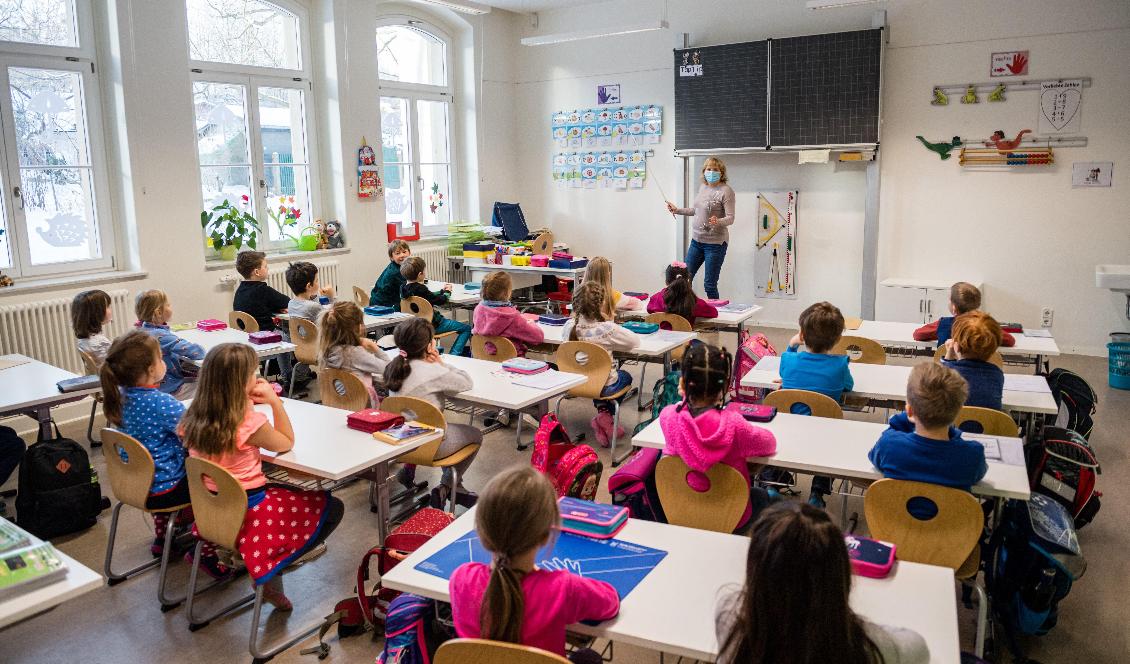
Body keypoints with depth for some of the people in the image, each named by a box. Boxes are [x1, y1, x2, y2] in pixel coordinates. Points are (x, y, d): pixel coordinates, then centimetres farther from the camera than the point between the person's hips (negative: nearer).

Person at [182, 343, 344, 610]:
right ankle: (269, 570, 0)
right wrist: (274, 401, -10)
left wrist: (248, 400, 5)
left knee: (285, 488, 32)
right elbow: (286, 443, -6)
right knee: (332, 508, 6)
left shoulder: (195, 417, -5)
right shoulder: (250, 423, -23)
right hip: (248, 513, -7)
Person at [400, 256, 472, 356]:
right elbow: (441, 300, -15)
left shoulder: (404, 288, -1)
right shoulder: (420, 289, -28)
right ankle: (453, 355, -5)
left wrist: (443, 291, 15)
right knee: (467, 328, -1)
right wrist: (447, 292, 5)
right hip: (433, 325, -9)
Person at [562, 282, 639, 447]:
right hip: (605, 387, -4)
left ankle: (602, 409, 25)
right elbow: (635, 341, -13)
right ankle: (605, 416, 17)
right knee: (626, 376, 30)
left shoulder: (570, 326, -13)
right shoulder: (607, 328, -26)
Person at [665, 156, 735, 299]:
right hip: (696, 240, 7)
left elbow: (730, 218, -18)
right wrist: (677, 210, 22)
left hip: (715, 243, -7)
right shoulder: (703, 188, 9)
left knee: (709, 285, -4)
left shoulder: (726, 191, -12)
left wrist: (718, 222, -37)